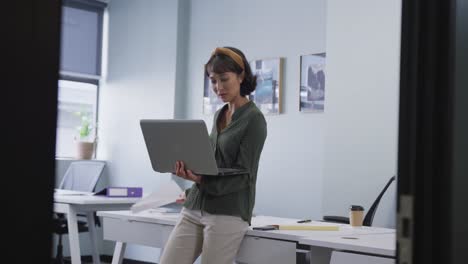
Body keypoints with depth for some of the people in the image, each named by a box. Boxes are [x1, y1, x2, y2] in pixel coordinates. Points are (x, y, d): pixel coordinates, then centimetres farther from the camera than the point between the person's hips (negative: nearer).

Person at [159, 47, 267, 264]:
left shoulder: (254, 119, -9)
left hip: (228, 215, -7)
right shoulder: (219, 115, 15)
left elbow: (243, 175, -14)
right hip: (194, 209, 7)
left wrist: (201, 181, -26)